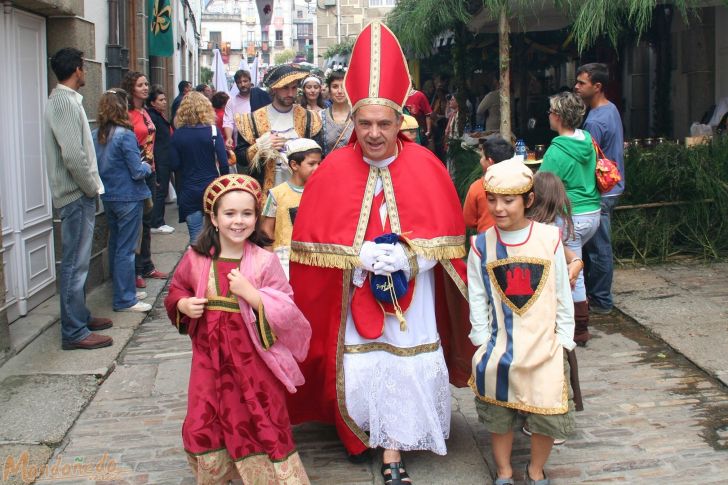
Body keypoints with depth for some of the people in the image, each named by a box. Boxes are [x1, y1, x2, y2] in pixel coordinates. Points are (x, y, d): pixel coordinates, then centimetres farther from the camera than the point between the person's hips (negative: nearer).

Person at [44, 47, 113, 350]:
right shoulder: (65, 102, -16)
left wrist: (91, 186, 12)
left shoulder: (63, 100, 15)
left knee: (77, 262, 18)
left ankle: (80, 317, 29)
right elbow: (73, 156, -25)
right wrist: (92, 187, -13)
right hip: (77, 195, -10)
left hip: (77, 194, 10)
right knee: (75, 264, -6)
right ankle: (74, 332, -1)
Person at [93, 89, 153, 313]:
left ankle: (124, 291, 29)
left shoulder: (96, 136, 2)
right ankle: (125, 300, 4)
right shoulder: (125, 135, -18)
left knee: (115, 245, 16)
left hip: (108, 198, 7)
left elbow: (96, 167, 10)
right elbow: (137, 171, -17)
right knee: (126, 249, -1)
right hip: (128, 198, -7)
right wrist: (147, 167, 3)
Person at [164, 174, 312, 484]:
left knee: (260, 424, 5)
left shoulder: (264, 261, -10)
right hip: (210, 355, 3)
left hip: (253, 359, -3)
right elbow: (176, 290, 16)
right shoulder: (196, 258, -1)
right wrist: (183, 305, -5)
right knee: (204, 424, 9)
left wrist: (251, 294, -24)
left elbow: (286, 312, -13)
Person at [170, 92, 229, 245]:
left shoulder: (177, 134, -3)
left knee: (195, 237, 6)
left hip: (188, 192, 1)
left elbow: (174, 165, -4)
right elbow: (223, 163, -11)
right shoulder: (212, 131, -8)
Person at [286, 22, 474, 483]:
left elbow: (447, 237, -3)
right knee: (358, 371, 5)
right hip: (354, 294, 0)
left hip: (410, 294, 0)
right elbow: (313, 240, -5)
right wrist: (361, 255, -19)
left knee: (404, 369, 0)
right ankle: (361, 433, 34)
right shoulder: (334, 171, -6)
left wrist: (408, 257, -20)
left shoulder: (426, 167, -6)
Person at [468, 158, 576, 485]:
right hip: (499, 347, 1)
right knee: (498, 416, 9)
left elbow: (562, 295, 1)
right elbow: (477, 298, 0)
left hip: (544, 347, 0)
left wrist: (563, 339, 0)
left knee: (547, 414, 4)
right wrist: (484, 342, -4)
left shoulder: (549, 238, -4)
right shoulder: (482, 245, -2)